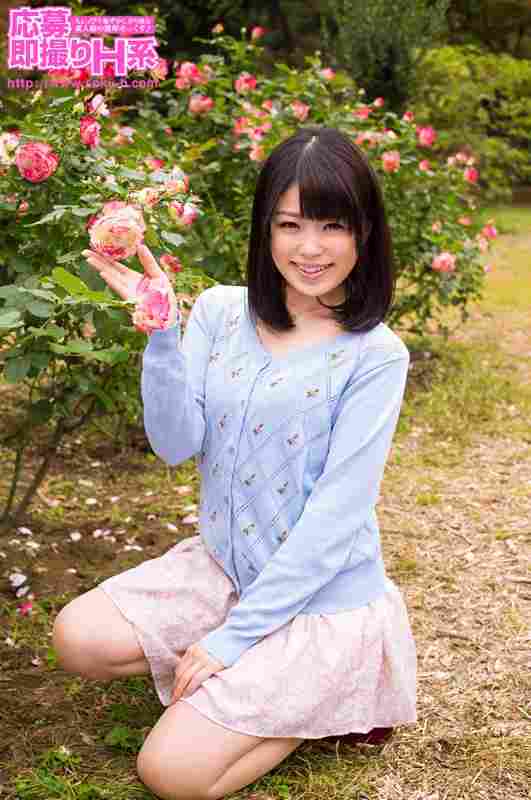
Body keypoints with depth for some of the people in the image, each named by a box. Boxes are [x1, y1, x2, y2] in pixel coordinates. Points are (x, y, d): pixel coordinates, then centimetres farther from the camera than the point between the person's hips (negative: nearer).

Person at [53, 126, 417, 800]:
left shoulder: (375, 356, -15)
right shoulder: (221, 311, -3)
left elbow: (336, 514, -18)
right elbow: (176, 444, -10)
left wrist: (234, 635, -18)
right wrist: (161, 329, -25)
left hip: (323, 596, -5)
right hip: (220, 565, 5)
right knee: (79, 638, -10)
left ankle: (332, 695, 10)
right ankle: (241, 682, 9)